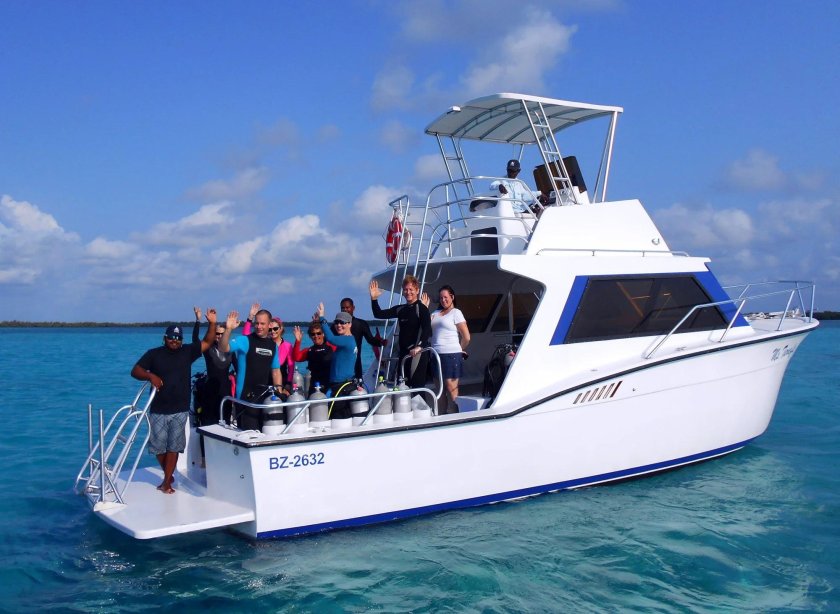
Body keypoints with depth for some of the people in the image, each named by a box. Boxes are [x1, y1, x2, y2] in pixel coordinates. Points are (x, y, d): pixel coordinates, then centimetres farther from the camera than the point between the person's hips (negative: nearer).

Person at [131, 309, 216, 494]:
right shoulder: (154, 354, 0)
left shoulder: (187, 352, 4)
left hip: (180, 410, 0)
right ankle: (169, 475, 27)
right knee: (158, 446, 6)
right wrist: (151, 376, -21)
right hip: (158, 410, 0)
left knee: (174, 446, 1)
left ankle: (166, 482, 8)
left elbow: (207, 343, 2)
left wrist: (212, 323, -10)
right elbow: (135, 371, -3)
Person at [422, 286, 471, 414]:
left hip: (451, 355, -6)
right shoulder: (436, 313, 16)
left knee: (451, 388, -6)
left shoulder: (456, 313, -1)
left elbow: (466, 337, -4)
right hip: (436, 355, 6)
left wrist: (459, 350, 7)